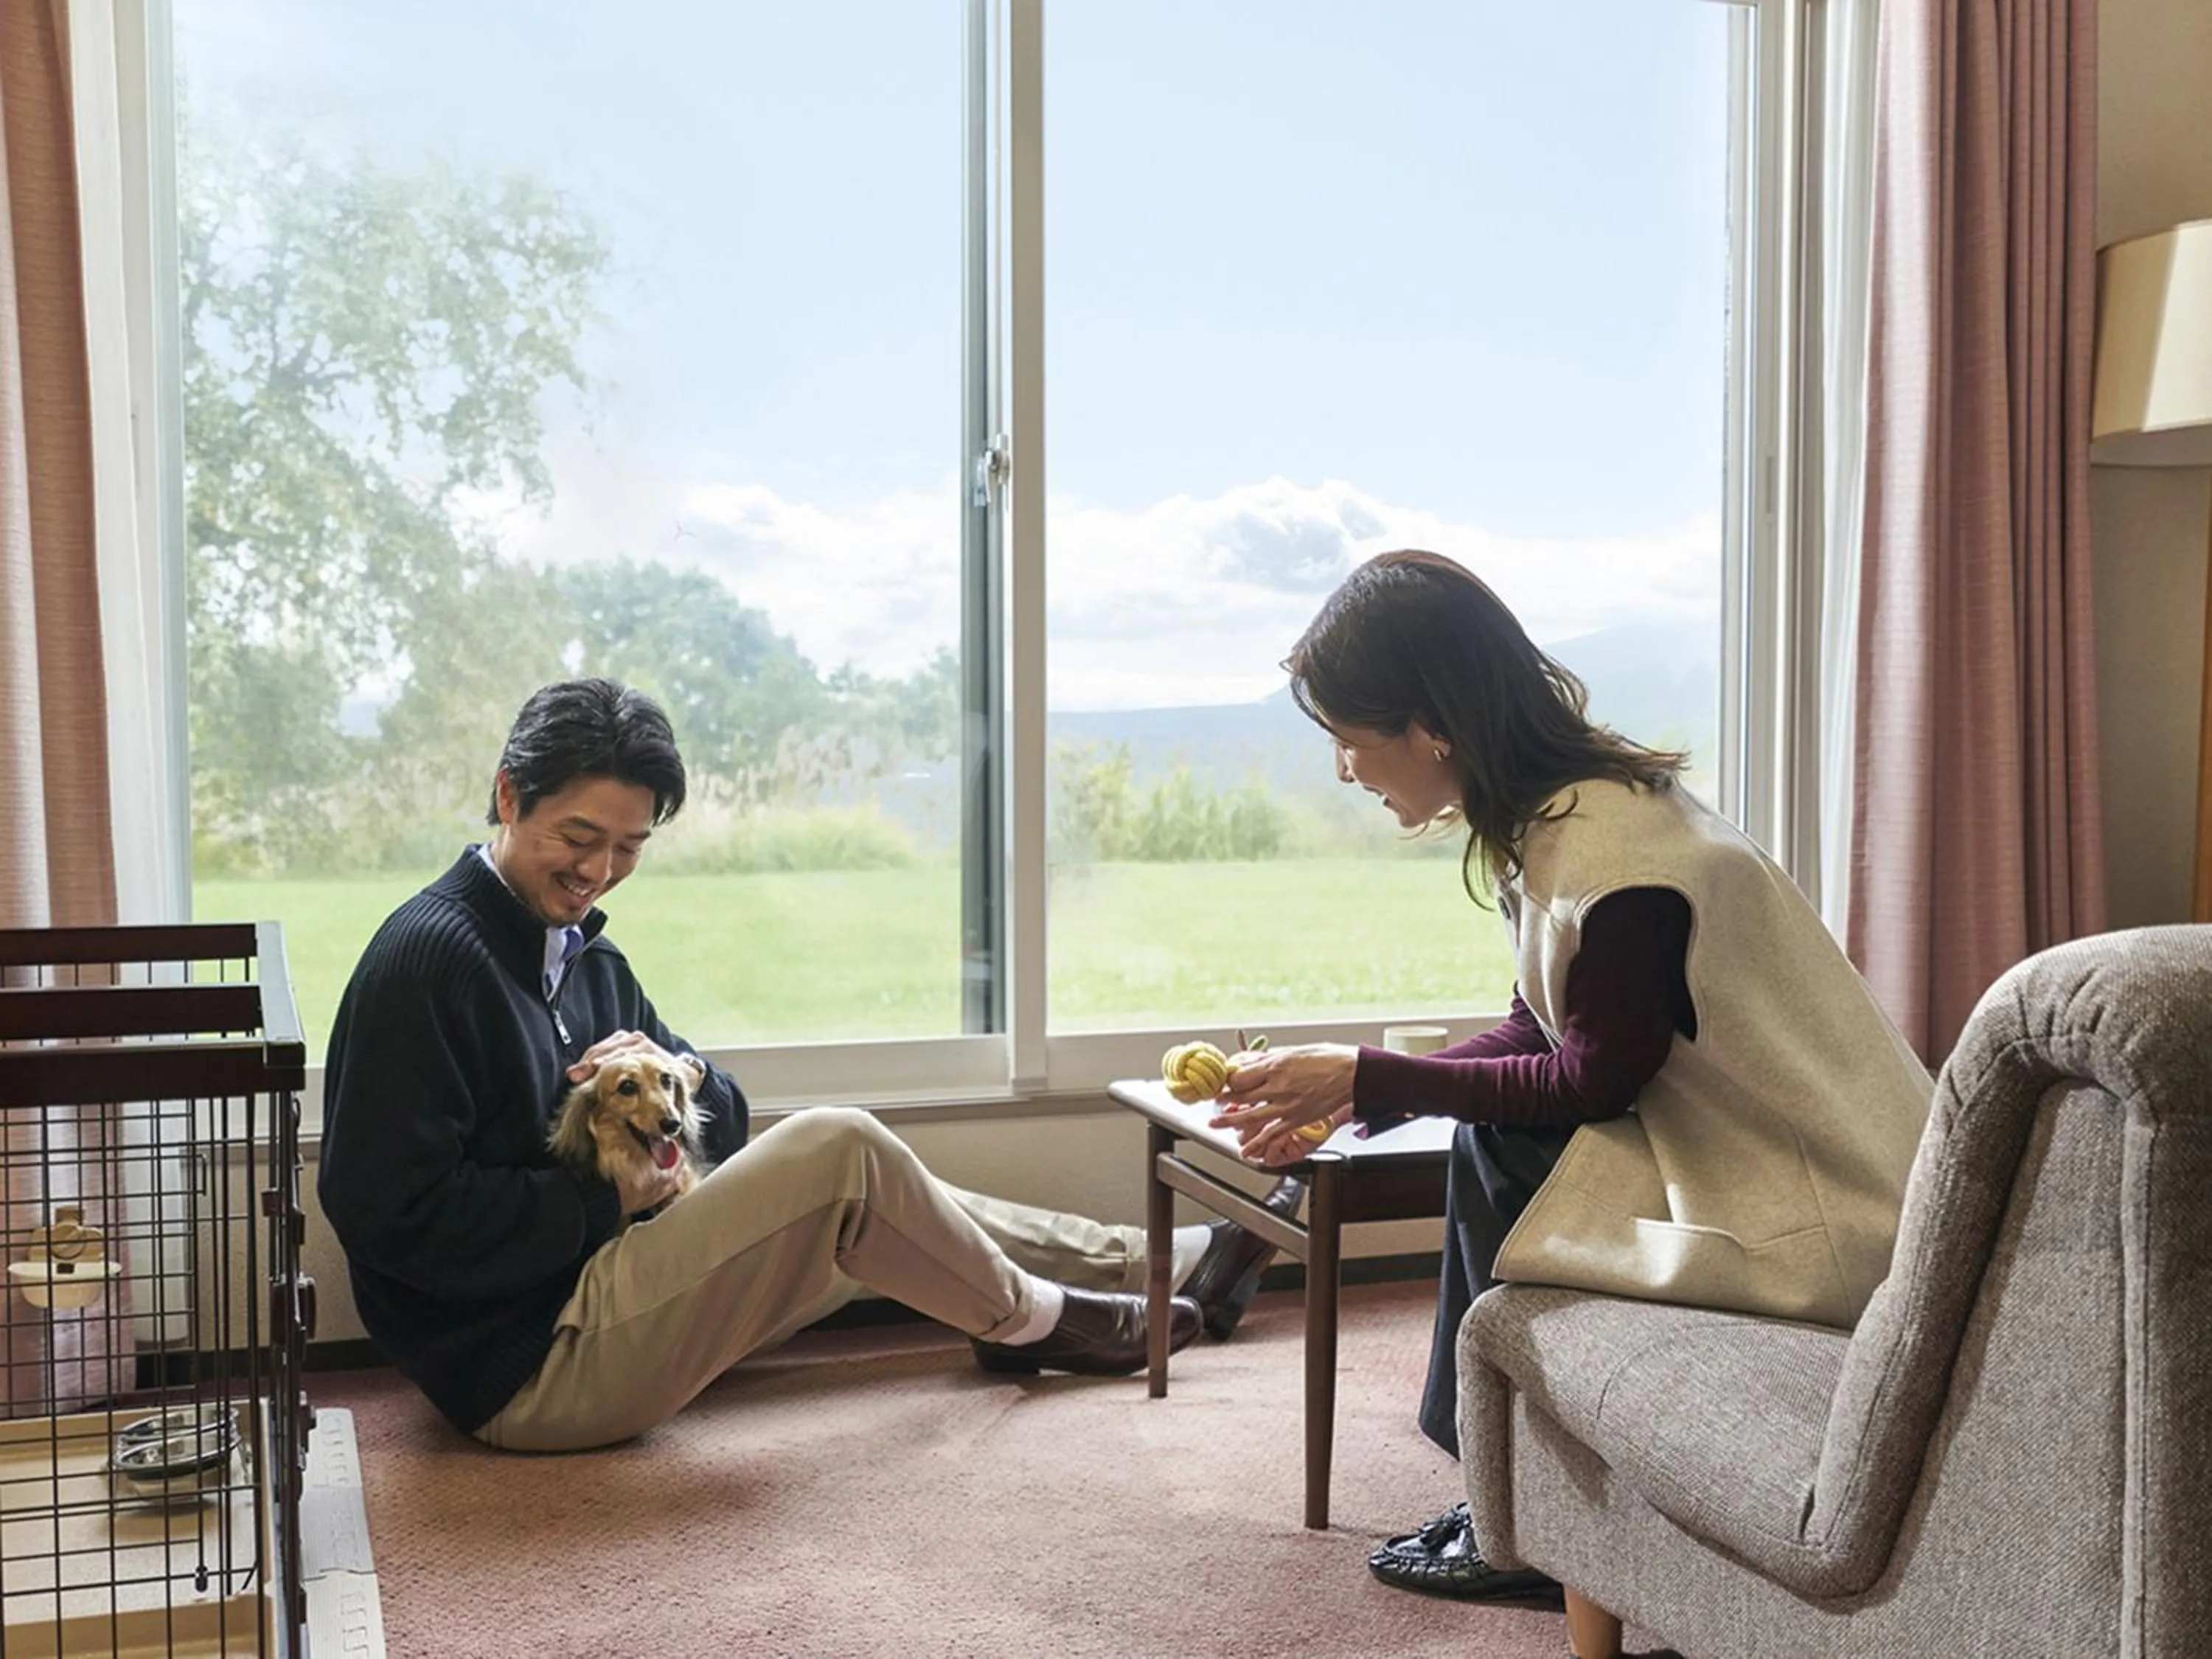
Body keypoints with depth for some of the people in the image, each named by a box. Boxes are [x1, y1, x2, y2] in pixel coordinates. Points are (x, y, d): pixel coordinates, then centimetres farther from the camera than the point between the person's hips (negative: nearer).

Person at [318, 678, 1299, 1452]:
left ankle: (1149, 1264, 26)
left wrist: (681, 1081, -11)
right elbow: (394, 1217, -23)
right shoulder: (428, 958, -17)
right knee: (839, 1152, -17)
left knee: (881, 1212, 12)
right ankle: (1031, 1319, 7)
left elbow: (727, 1123, 12)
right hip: (524, 1369, -9)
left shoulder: (581, 949, 11)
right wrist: (609, 1201, -18)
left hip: (594, 1289, 9)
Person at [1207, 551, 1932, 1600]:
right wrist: (1342, 1097, -1)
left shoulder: (1611, 853, -25)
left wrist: (1369, 1076, -15)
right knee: (1496, 1126, 3)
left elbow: (1598, 1081, -18)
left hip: (1827, 1215, -9)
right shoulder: (1553, 811, 4)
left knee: (1503, 1149, -14)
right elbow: (1538, 1038, 8)